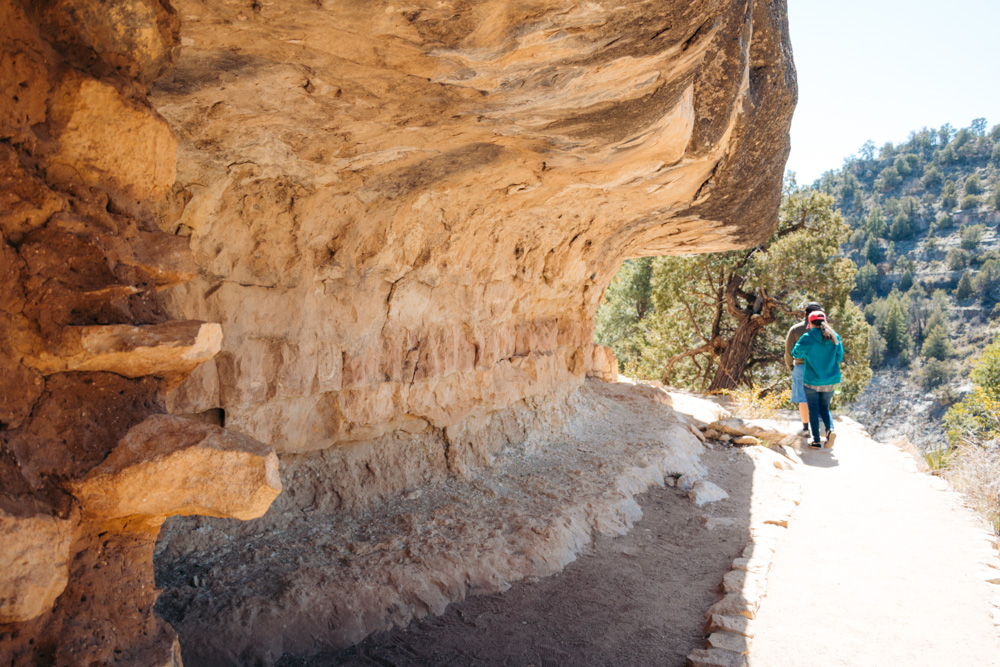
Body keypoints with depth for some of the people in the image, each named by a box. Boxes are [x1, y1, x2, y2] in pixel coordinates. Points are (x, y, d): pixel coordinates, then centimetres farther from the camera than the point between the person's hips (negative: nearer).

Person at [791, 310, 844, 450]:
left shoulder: (808, 338, -14)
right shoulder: (835, 337, -2)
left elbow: (796, 353, -1)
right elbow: (839, 357, 7)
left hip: (811, 381, -3)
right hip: (831, 381, 4)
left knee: (813, 410, 8)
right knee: (824, 408, 18)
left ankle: (816, 441, 7)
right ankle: (830, 429, -8)